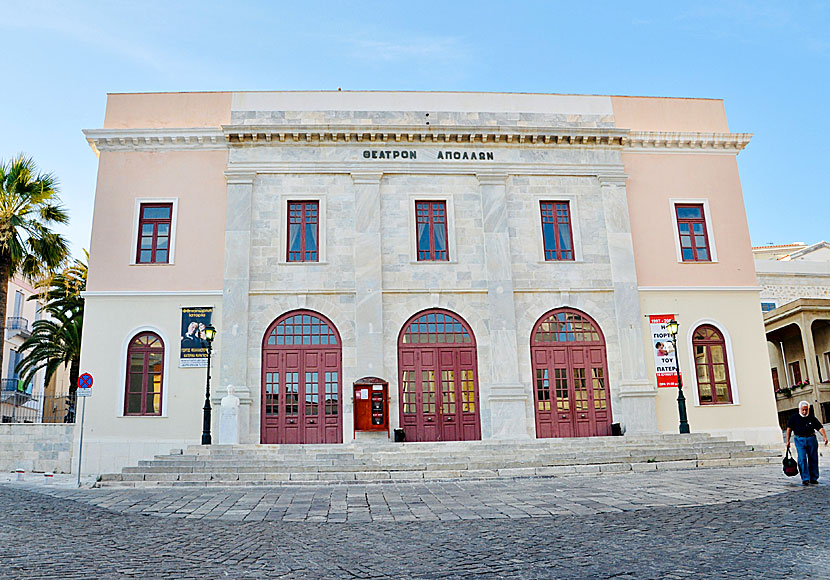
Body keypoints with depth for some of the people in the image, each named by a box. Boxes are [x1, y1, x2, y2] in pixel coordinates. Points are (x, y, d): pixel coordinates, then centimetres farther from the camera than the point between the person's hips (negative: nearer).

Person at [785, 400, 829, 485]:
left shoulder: (812, 418, 9)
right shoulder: (794, 417, 5)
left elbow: (820, 428, 1)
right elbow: (789, 429, 5)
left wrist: (825, 437, -16)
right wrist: (788, 441, 0)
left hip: (811, 439, 2)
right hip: (800, 440, -2)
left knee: (813, 459, 5)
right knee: (802, 459, -10)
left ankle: (813, 478, 17)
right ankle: (805, 479, -8)